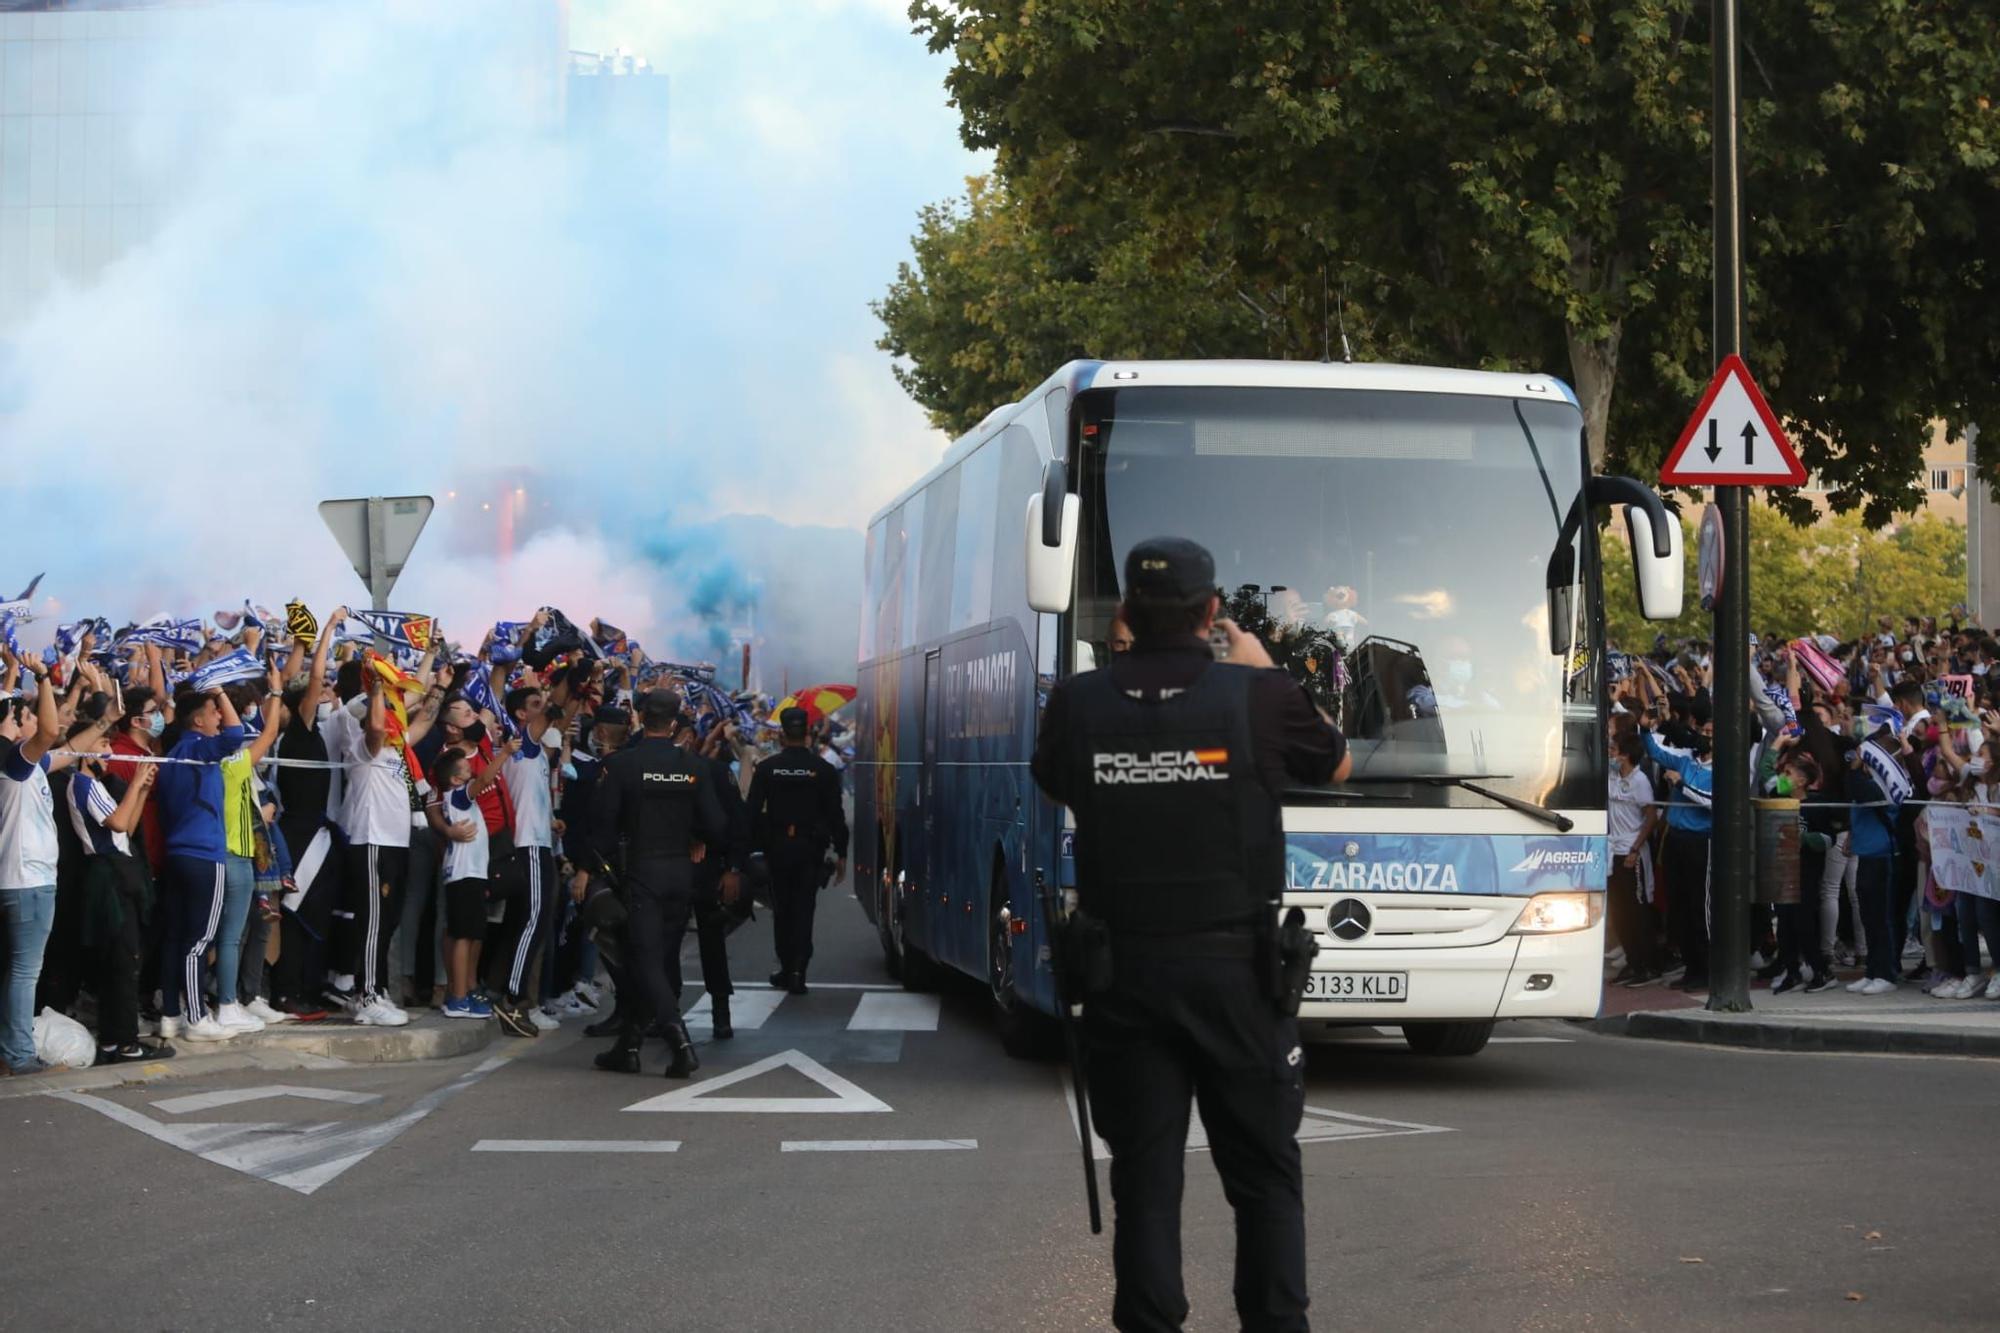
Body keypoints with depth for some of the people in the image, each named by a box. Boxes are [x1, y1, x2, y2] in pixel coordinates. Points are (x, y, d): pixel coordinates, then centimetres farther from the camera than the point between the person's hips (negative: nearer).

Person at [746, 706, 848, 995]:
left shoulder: (766, 768, -3)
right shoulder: (823, 770, -4)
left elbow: (753, 812, -4)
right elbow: (836, 815, -2)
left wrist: (756, 846, 3)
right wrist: (841, 853, 3)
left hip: (777, 847, 0)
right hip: (810, 848, 0)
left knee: (782, 909, 13)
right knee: (803, 909, 1)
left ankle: (787, 969, 16)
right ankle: (797, 971, -9)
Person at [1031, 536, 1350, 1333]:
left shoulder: (1078, 704, -5)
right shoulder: (1257, 697, -9)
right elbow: (1336, 765, 11)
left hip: (1123, 972, 1)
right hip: (1236, 969, -1)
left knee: (1144, 1175, 7)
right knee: (1264, 1169, 9)